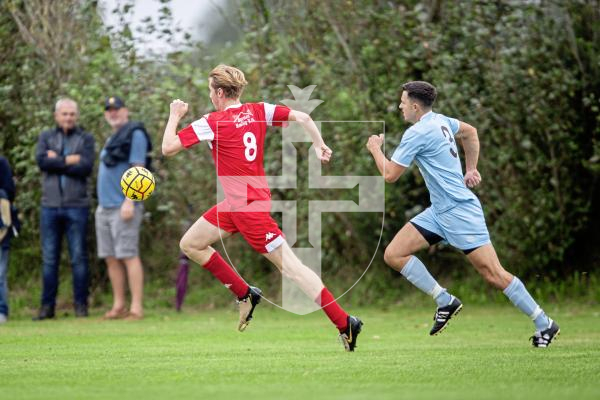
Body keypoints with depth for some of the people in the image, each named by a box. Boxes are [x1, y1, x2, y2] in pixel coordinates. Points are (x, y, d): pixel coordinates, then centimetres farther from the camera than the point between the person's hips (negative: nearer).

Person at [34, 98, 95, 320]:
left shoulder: (86, 139, 5)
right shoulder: (46, 137, 11)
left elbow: (86, 167, -10)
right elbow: (41, 160, -7)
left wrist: (56, 161, -7)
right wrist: (68, 161, -10)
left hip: (76, 205, -2)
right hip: (50, 205, 2)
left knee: (79, 258, -1)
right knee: (49, 258, 3)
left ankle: (81, 304, 5)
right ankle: (47, 306, 7)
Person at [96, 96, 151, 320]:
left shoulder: (135, 134, -5)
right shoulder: (112, 139, 21)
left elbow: (138, 169, -13)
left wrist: (129, 201, -21)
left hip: (123, 207, -9)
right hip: (104, 207, 9)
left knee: (129, 256, -11)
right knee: (111, 258, 7)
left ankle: (136, 308, -12)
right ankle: (118, 306, 12)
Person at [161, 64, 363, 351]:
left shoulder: (212, 123, -13)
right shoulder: (257, 111, 5)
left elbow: (168, 148, -10)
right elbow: (302, 117, -3)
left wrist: (174, 116, 5)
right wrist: (319, 145, 3)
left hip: (247, 205, -8)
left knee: (291, 267, -9)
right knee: (190, 244, 15)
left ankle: (344, 323, -11)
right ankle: (245, 295, 19)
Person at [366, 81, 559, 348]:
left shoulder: (417, 133, -17)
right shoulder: (439, 120, 10)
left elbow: (390, 175, -12)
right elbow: (470, 132, 29)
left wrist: (375, 148, 5)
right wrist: (471, 169, 25)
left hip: (459, 211, -10)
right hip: (439, 212, 10)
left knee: (494, 275, -8)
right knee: (393, 255, -1)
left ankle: (544, 324, 1)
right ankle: (445, 302, 3)